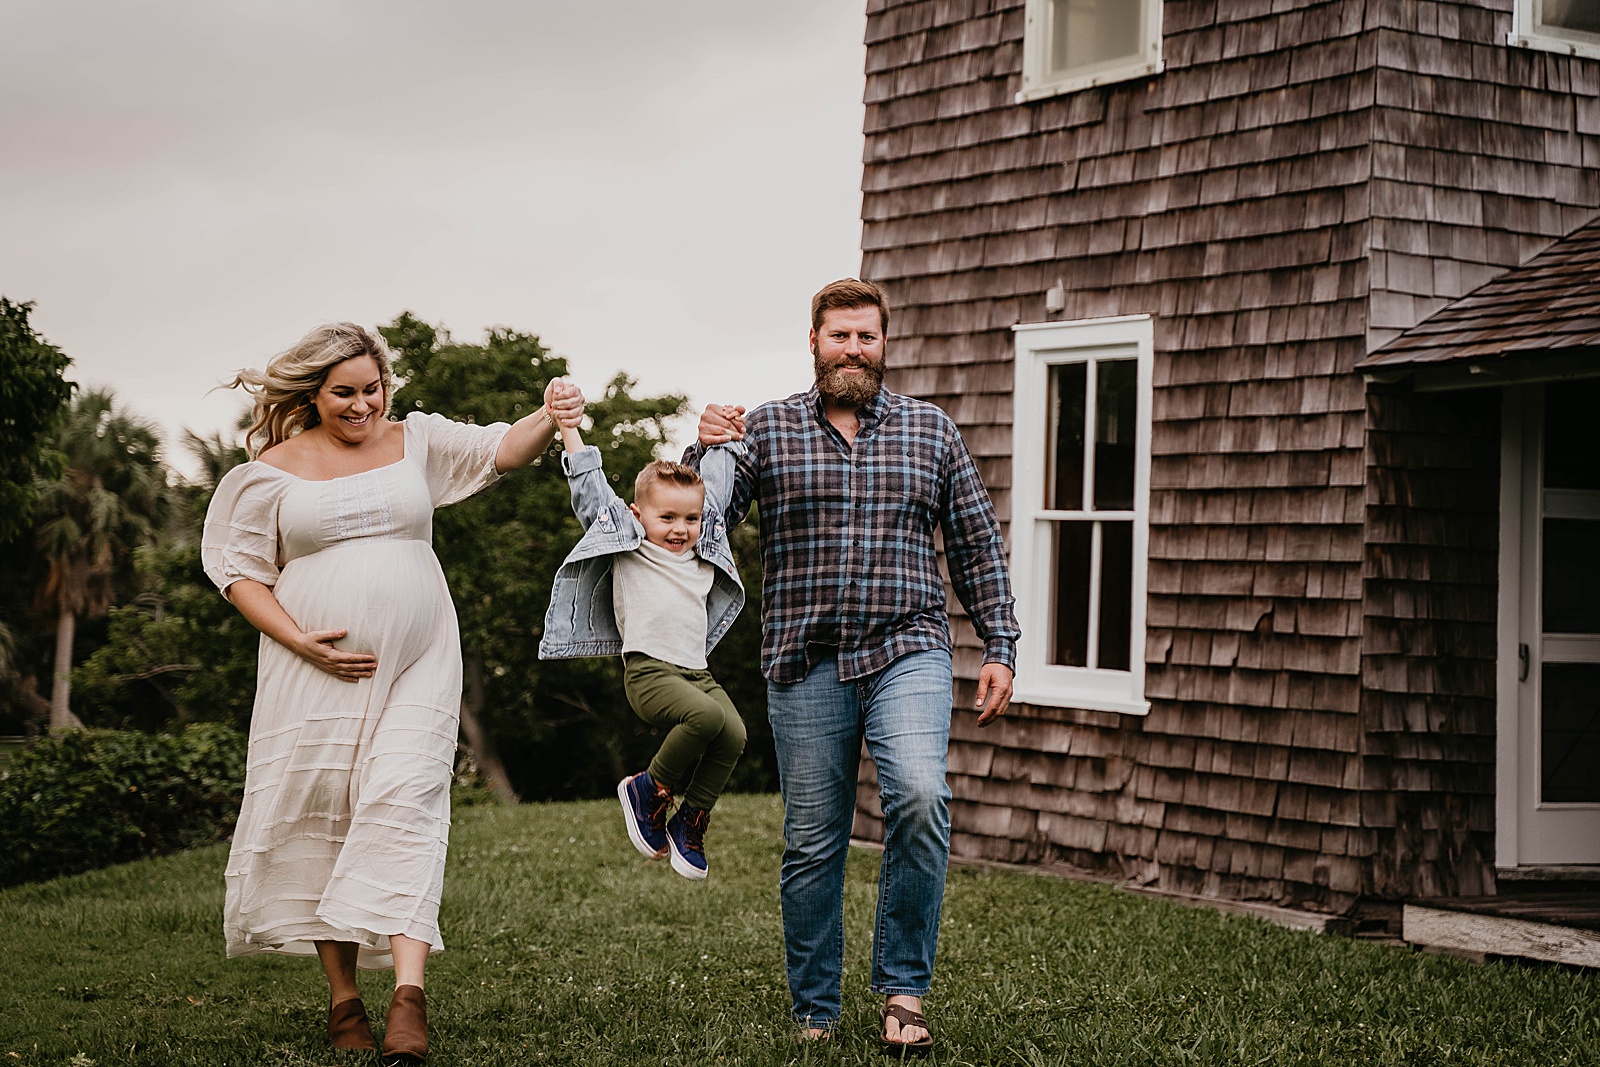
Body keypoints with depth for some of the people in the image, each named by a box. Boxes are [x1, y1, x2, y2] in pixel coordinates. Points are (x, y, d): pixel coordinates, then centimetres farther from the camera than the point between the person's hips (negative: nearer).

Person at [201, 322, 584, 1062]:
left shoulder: (417, 441, 8)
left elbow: (501, 450, -4)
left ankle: (409, 998, -20)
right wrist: (300, 641, -8)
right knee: (321, 819, 3)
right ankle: (342, 999, 15)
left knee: (402, 808, -13)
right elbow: (238, 569, 5)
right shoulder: (276, 468, 4)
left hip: (416, 666, 0)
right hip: (317, 672, 0)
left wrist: (548, 419, -26)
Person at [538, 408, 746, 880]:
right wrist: (570, 429, 7)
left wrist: (724, 440, 34)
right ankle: (649, 790, -7)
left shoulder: (702, 555, 21)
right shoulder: (627, 546, 9)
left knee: (734, 734, -19)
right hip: (648, 671, -6)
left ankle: (691, 823, 0)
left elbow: (715, 486, 31)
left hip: (697, 672, 6)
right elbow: (590, 490, 8)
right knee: (707, 716, -31)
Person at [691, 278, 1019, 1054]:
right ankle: (814, 1014, 18)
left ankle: (902, 991, -10)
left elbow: (977, 547, 12)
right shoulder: (765, 430, 7)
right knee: (811, 842, 4)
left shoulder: (931, 431, 10)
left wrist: (999, 648, 6)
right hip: (805, 665, 1)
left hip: (907, 651, 0)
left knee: (921, 796, -23)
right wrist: (705, 451, -15)